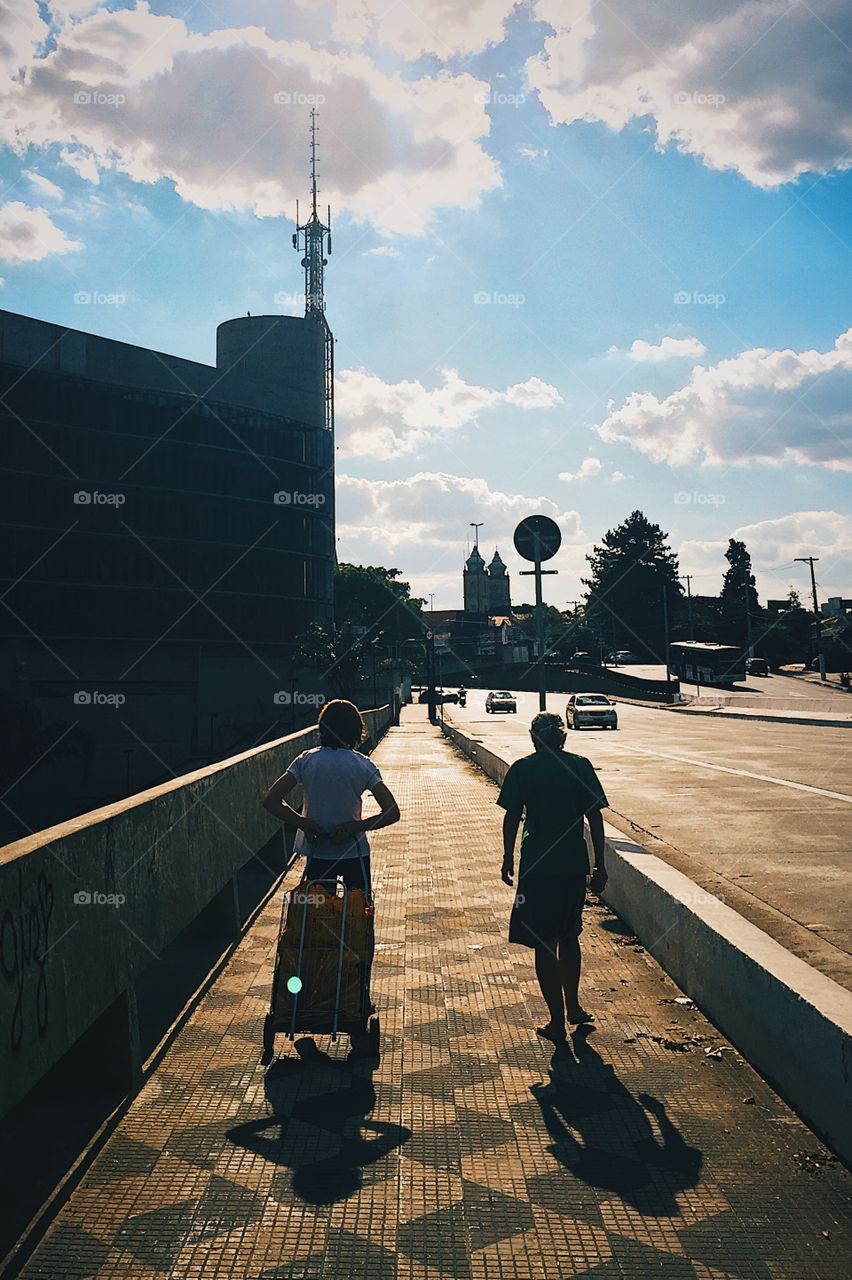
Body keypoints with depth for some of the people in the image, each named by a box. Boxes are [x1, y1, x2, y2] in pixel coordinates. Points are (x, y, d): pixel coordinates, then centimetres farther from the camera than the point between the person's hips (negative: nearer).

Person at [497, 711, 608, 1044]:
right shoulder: (581, 766, 1)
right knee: (569, 936, 22)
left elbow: (512, 817, -4)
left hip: (537, 866, -3)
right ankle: (573, 1007, 33)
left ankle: (557, 1022, 8)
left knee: (544, 943, 5)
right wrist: (600, 865, 6)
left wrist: (507, 858, 8)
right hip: (575, 864, 3)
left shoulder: (522, 769, -4)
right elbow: (595, 817, 0)